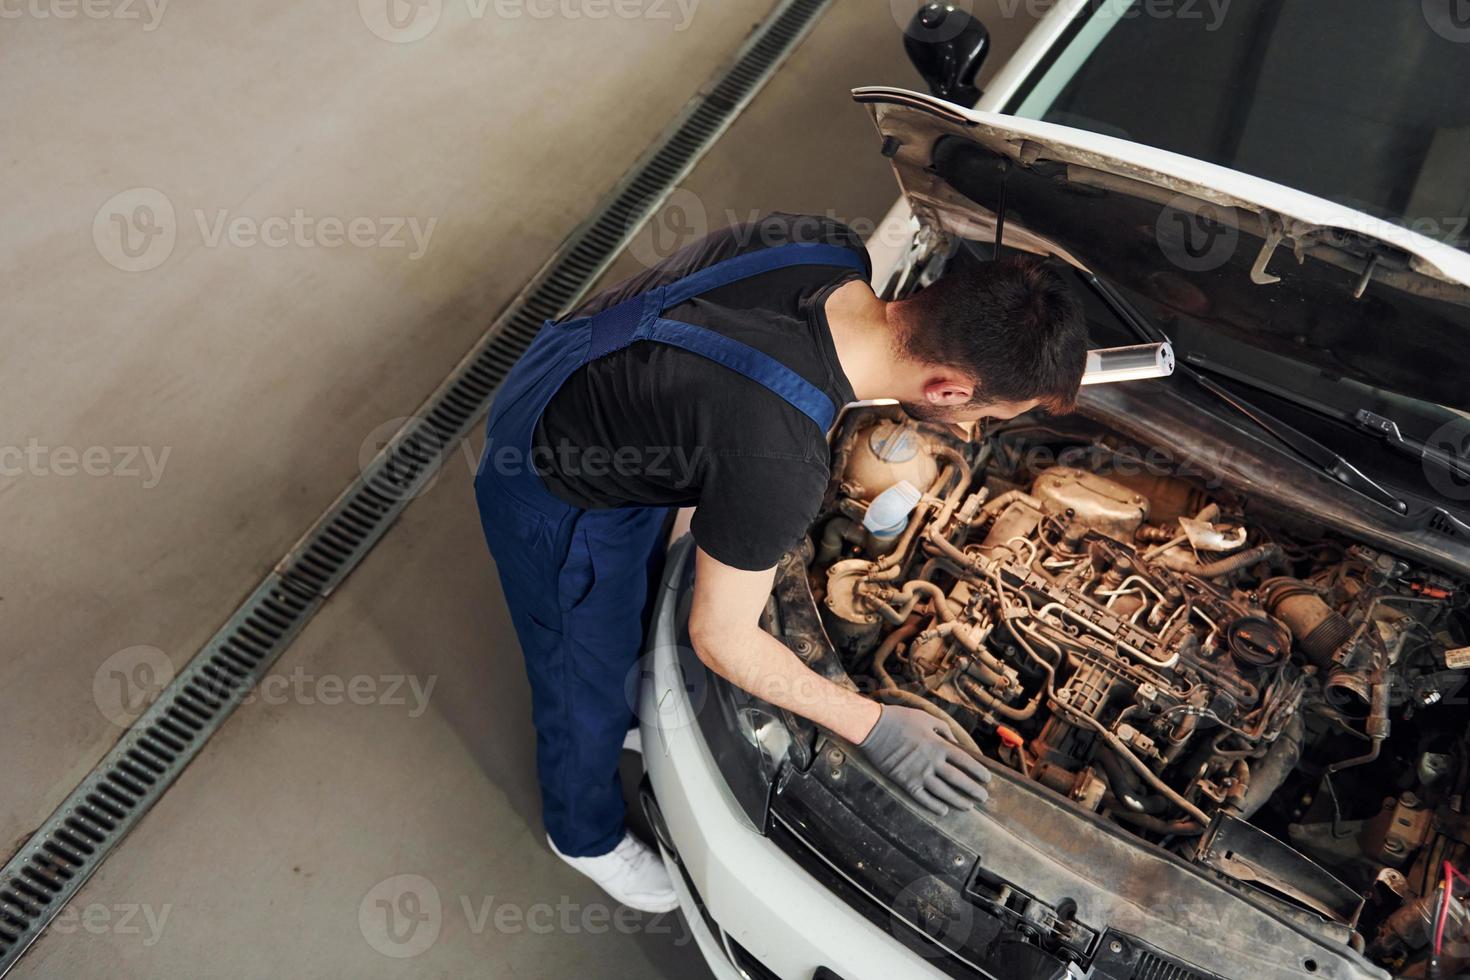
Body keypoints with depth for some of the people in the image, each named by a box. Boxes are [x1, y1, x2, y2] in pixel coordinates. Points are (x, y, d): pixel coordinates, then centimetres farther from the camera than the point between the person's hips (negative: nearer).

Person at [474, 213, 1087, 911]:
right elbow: (722, 640, -24)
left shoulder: (833, 249, -21)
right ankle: (586, 833, 52)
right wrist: (873, 727, -15)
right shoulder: (778, 461, -42)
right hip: (557, 508, -8)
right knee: (588, 683, 19)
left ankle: (624, 719, 67)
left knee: (635, 599, 33)